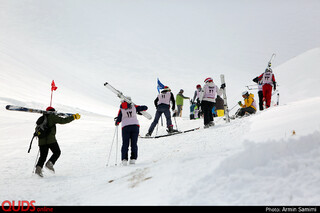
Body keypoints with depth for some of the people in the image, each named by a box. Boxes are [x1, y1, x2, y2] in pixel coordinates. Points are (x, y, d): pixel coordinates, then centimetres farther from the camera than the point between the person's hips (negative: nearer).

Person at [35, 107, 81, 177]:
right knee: (57, 152, 9)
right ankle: (50, 163, -12)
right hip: (51, 139, -6)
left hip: (42, 140, 6)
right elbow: (63, 120, -7)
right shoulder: (52, 116, 1)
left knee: (43, 156, 10)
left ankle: (38, 168, -10)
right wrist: (73, 117, -2)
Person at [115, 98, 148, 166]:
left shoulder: (121, 110, 9)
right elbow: (145, 107, 18)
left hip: (125, 127, -1)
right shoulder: (134, 107, 14)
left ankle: (124, 159, -9)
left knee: (125, 144, 2)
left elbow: (118, 120, 7)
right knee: (134, 144, 6)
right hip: (135, 126, 1)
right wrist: (139, 111, 36)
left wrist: (116, 123, 30)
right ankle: (133, 158, -1)